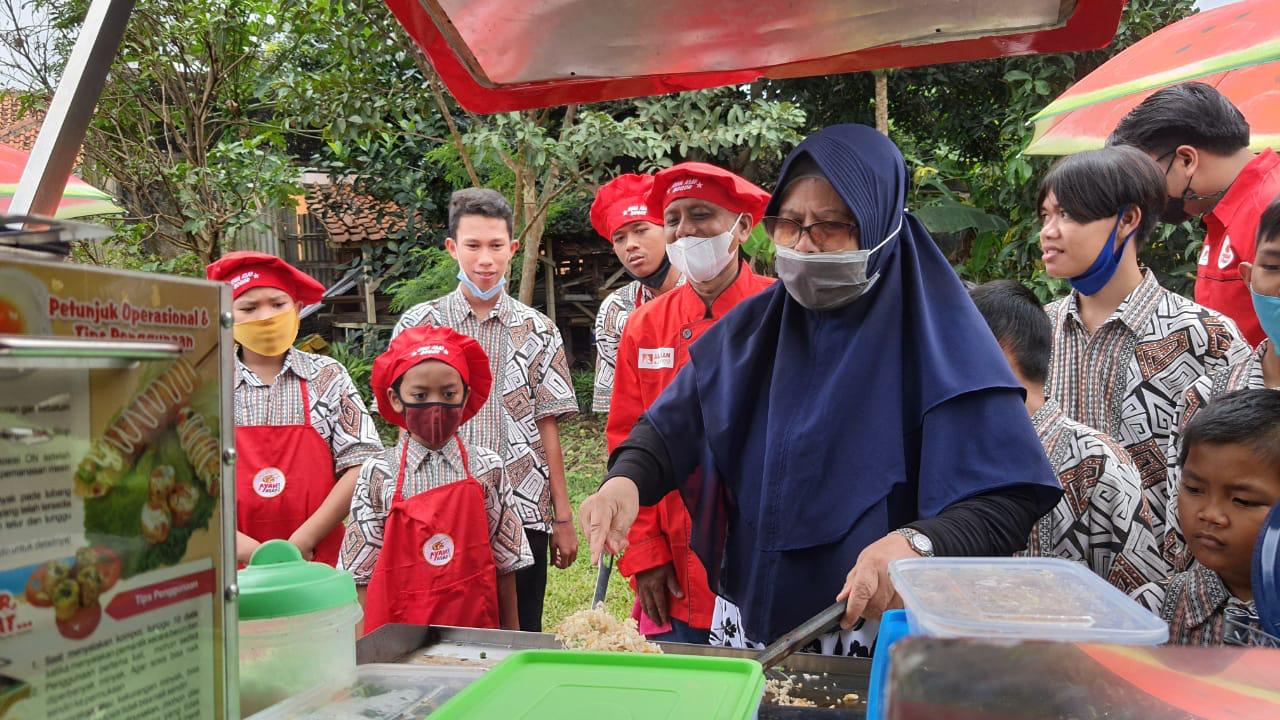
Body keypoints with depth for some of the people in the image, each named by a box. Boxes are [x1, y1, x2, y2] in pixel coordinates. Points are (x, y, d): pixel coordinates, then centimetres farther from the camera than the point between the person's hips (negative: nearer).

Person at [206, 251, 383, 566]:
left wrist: (301, 542, -9)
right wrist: (251, 551, -12)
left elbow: (361, 466, -3)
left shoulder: (327, 376, 4)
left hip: (318, 563, 0)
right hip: (233, 569, 0)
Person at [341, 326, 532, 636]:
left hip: (474, 627, 1)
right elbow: (363, 573, 1)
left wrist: (511, 637, 6)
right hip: (398, 630, 0)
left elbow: (505, 563, 4)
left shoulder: (487, 468, -2)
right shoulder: (377, 474, -4)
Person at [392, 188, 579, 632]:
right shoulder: (418, 325, 4)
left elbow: (547, 428, 6)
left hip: (523, 514, 1)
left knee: (520, 635, 7)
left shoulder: (539, 332, 6)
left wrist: (563, 518, 4)